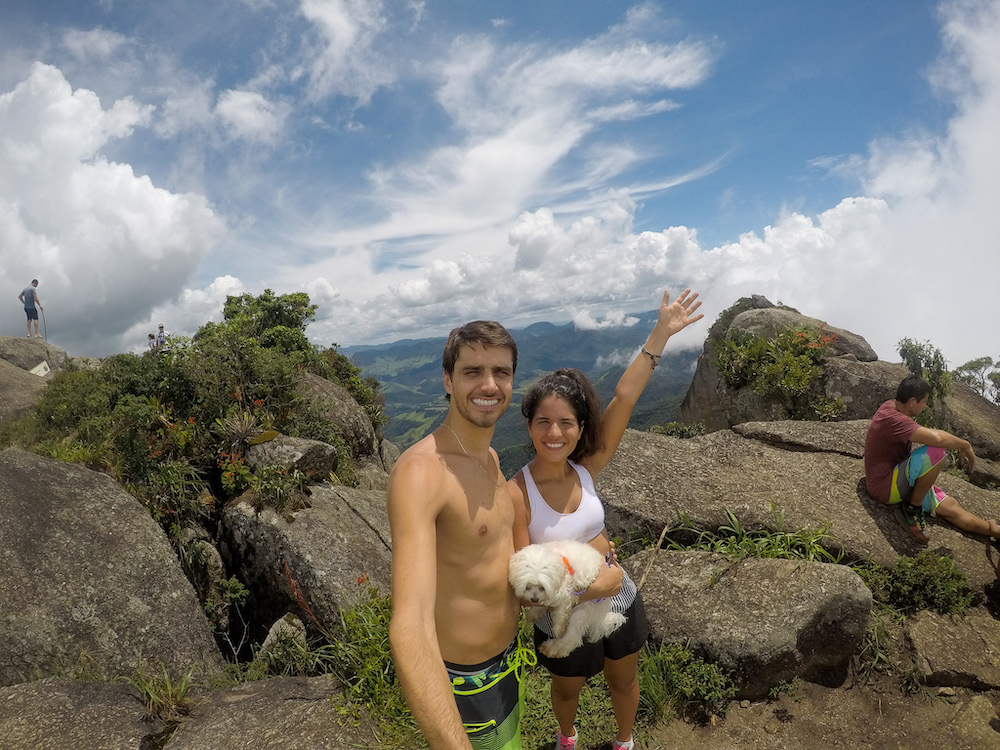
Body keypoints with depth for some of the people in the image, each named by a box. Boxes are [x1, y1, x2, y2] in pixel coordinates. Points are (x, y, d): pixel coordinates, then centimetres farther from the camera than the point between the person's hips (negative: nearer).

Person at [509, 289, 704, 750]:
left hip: (619, 603, 3)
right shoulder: (516, 495, -27)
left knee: (624, 681, 27)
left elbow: (624, 399, -22)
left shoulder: (586, 470, -16)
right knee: (568, 691, 27)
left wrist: (662, 333, -25)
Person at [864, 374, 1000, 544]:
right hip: (885, 487, -11)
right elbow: (937, 438, -37)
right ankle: (913, 508, -15)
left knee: (950, 506, 7)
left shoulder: (893, 405, 5)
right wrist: (965, 446, -18)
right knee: (935, 452, -28)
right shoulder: (892, 419, -27)